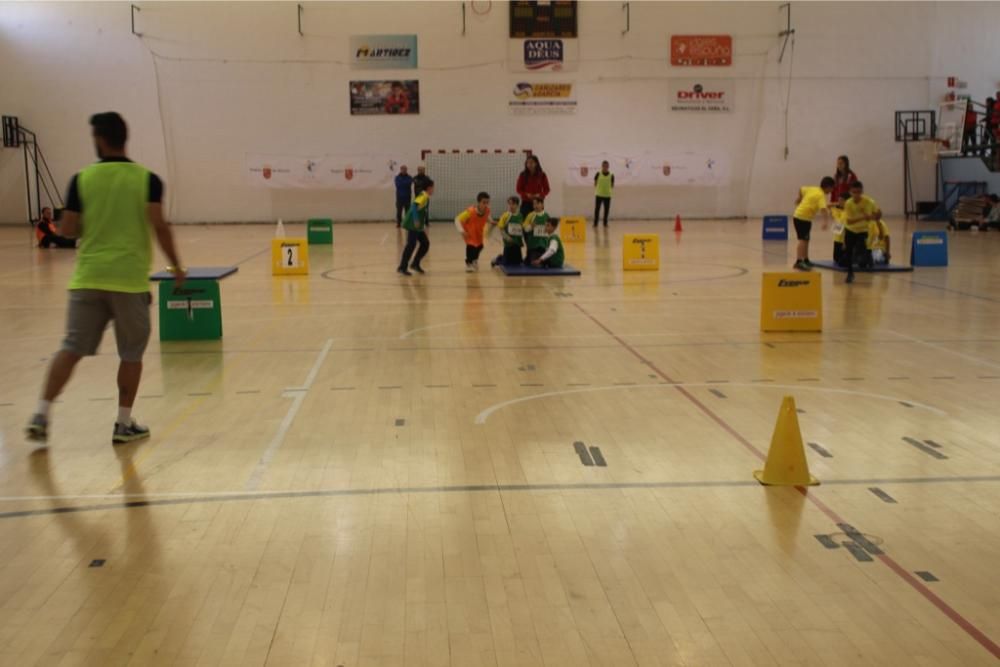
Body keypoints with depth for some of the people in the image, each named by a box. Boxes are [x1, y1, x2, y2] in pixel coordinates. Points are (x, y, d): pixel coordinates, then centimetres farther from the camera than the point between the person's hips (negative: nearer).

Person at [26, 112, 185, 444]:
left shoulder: (82, 178, 2)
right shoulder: (146, 178, -2)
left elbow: (68, 228, 1)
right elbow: (158, 224, -12)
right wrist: (176, 266, -4)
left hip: (88, 277, 2)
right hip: (130, 279, -2)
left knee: (71, 348, 7)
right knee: (131, 353, 10)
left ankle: (41, 414, 1)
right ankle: (124, 423, 15)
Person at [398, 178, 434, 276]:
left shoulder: (426, 197, 17)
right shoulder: (423, 196, -13)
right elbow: (414, 205, -28)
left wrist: (424, 226, 25)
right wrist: (416, 220, -33)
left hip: (418, 226, 10)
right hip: (412, 225, -10)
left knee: (425, 243, 10)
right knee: (411, 244, -13)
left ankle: (415, 264, 18)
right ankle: (402, 267, -10)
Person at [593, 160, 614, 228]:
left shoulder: (611, 175, 0)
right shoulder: (598, 174, -3)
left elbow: (612, 185, 8)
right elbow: (595, 184, 4)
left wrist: (612, 191, -4)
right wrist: (595, 191, -3)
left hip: (607, 195, 2)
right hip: (599, 195, -2)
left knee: (606, 210, 7)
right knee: (597, 210, -2)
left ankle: (605, 223, 19)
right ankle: (595, 224, 6)